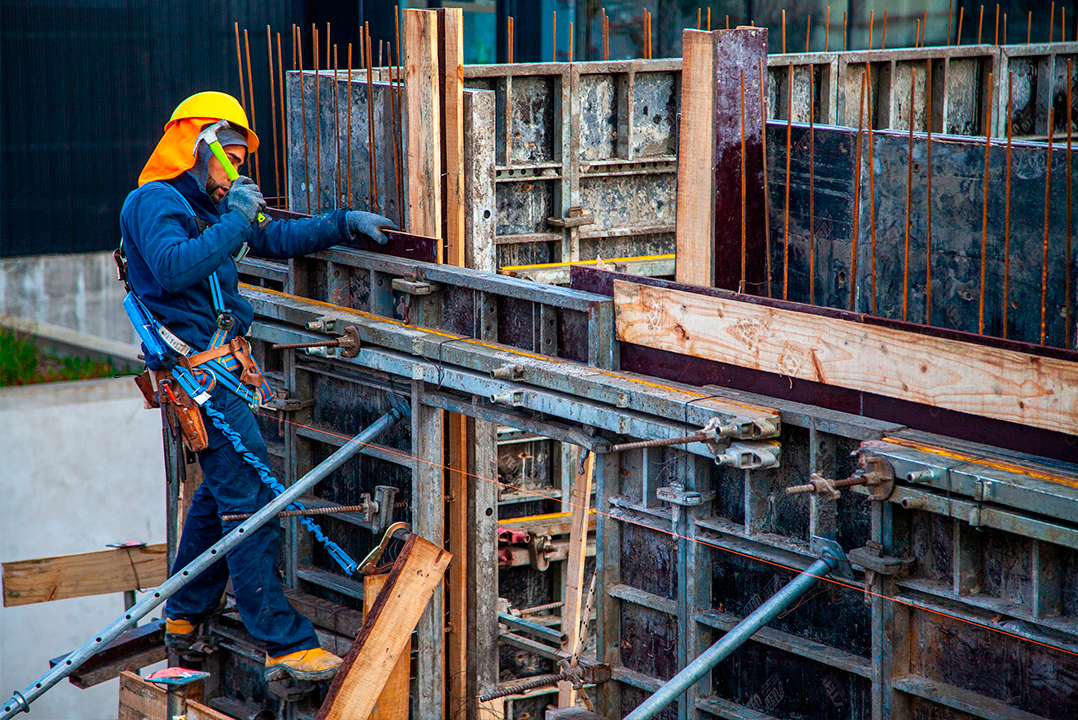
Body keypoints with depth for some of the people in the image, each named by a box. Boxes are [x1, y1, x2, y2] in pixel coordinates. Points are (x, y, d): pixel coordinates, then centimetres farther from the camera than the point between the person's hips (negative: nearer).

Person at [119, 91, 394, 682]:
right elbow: (175, 267, -29)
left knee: (221, 489, 20)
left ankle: (184, 617, 31)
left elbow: (277, 239, 26)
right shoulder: (155, 201, -11)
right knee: (249, 499, -12)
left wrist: (345, 224, 17)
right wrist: (234, 221, -22)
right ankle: (284, 645, -12)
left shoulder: (208, 205, 20)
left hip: (217, 362, 11)